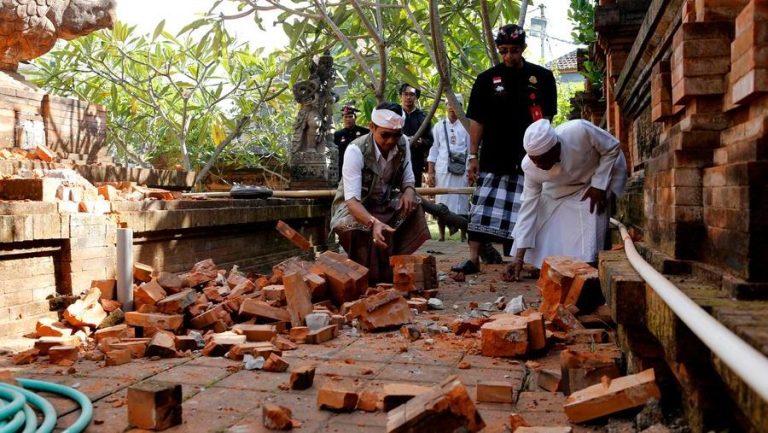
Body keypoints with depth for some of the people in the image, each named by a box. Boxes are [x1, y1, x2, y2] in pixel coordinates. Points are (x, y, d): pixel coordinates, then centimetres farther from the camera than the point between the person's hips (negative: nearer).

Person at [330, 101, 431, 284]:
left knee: (412, 205, -21)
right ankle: (366, 278, -12)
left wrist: (409, 190, -24)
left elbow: (408, 178, 3)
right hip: (353, 207, -5)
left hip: (384, 204, 5)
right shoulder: (355, 150, -27)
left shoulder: (402, 144, -10)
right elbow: (352, 200, -34)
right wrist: (374, 222, -53)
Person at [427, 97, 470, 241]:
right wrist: (430, 172, 2)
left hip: (461, 170, -1)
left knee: (462, 203, -1)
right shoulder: (439, 126, 11)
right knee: (441, 204, 1)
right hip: (442, 170, 1)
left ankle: (463, 235, 7)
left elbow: (470, 149, 6)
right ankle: (441, 236, 8)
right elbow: (434, 149, 8)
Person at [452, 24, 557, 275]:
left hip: (528, 158, 0)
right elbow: (477, 120, 5)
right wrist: (473, 155, -1)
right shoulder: (487, 79, 5)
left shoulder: (542, 78, 4)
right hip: (493, 158, 1)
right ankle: (473, 258, 2)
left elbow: (545, 118, 6)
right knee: (482, 207, -2)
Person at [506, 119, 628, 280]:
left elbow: (612, 149, -20)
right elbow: (529, 205, -21)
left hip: (593, 183, -3)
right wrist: (519, 257, -23)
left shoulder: (580, 131, -40)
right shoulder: (529, 166, -28)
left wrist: (599, 185, -25)